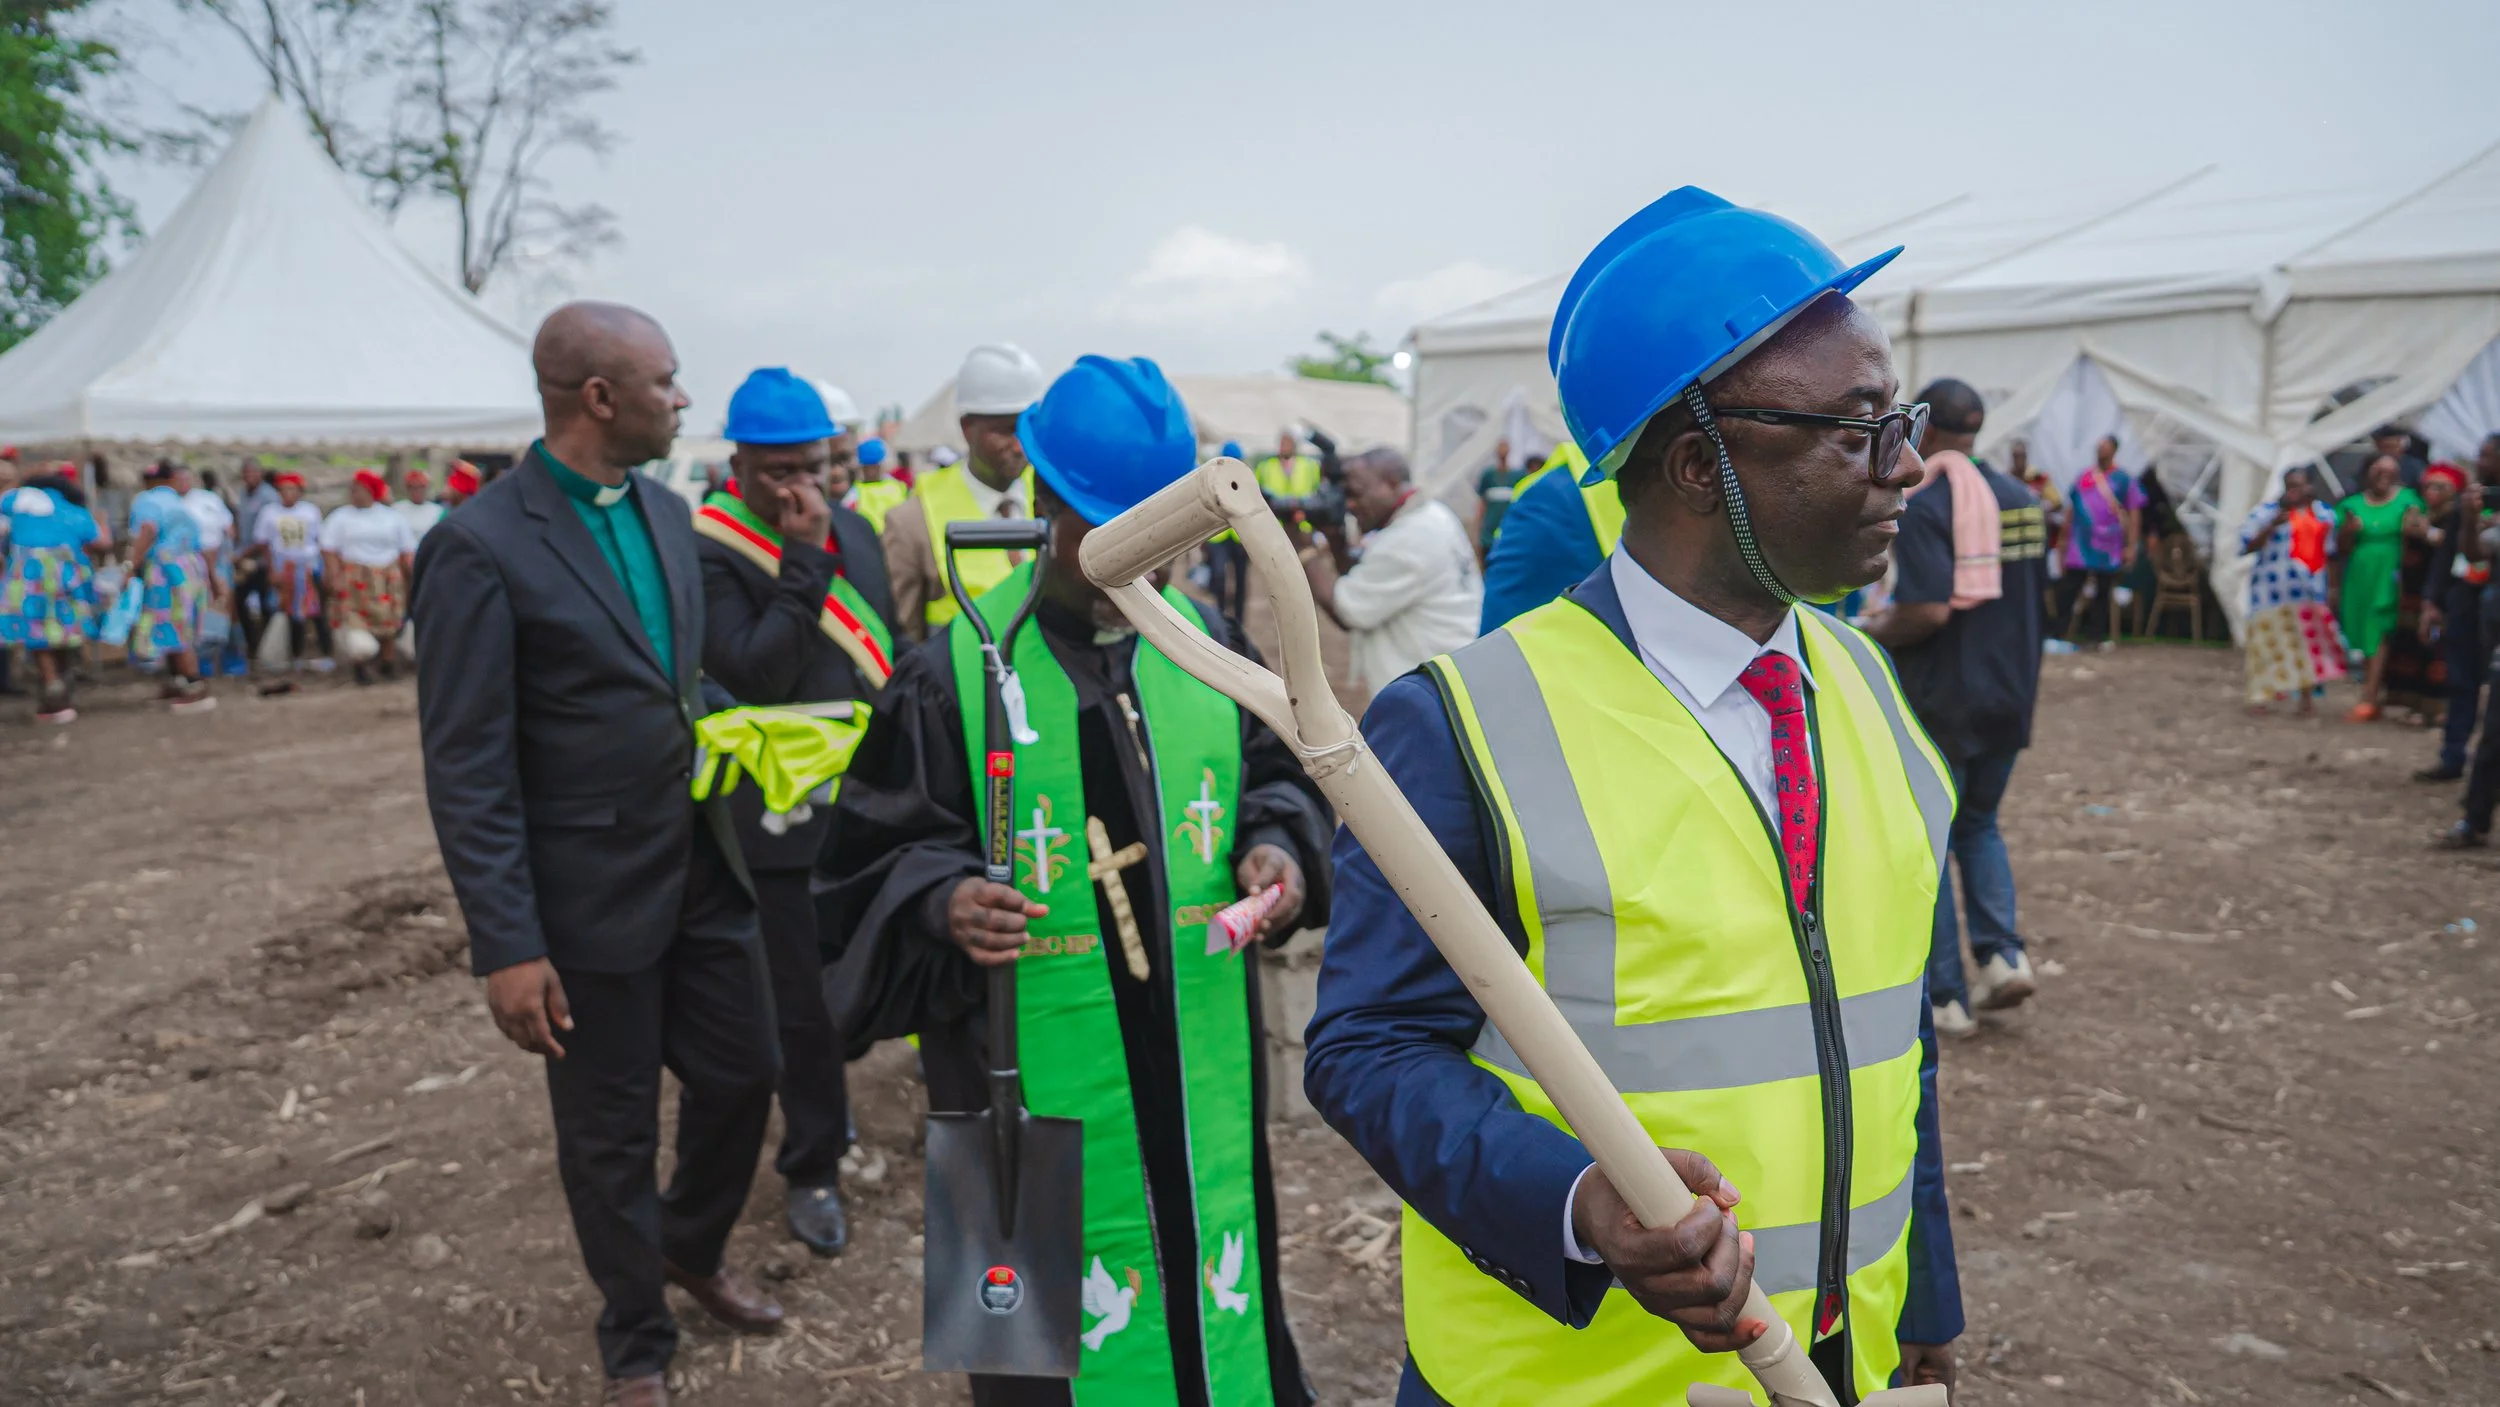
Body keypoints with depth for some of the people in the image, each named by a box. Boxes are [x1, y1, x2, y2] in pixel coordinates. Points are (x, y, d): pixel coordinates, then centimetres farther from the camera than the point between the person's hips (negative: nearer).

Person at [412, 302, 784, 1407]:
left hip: (704, 868, 6)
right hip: (592, 894, -6)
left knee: (741, 1075, 18)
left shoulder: (665, 510, 4)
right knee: (612, 1133, 12)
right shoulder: (482, 547, -17)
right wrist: (506, 948, -18)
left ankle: (692, 1250, 47)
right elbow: (466, 769, -17)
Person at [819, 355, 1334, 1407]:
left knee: (1213, 1277, 15)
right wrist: (940, 901, -21)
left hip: (1203, 1067, 3)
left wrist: (1281, 848, -6)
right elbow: (876, 852, -1)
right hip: (1040, 1082, -3)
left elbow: (1280, 776, 14)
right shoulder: (953, 672, -7)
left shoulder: (1209, 644, 2)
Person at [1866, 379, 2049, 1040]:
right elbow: (2036, 600, 15)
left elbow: (1929, 612, -25)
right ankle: (2003, 954, 8)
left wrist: (1873, 634, -8)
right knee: (1979, 825, 23)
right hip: (2009, 696, 7)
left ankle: (1946, 996, 9)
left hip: (1940, 702, -7)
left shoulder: (1924, 504, -17)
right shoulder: (2022, 499, 6)